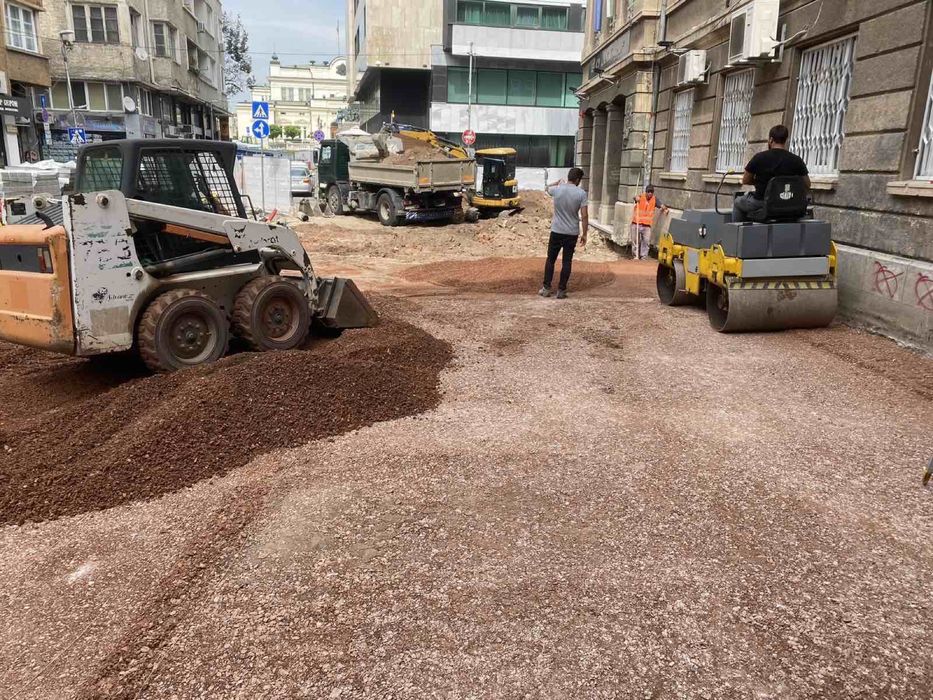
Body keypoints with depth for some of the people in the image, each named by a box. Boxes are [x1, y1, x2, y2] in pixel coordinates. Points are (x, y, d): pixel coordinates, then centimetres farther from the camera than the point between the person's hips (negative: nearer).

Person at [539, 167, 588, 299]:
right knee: (567, 262, 6)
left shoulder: (556, 189, -4)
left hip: (556, 231, 1)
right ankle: (561, 290, 7)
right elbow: (584, 215, -11)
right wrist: (584, 234, -3)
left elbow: (547, 188, 22)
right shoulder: (581, 193, -9)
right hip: (572, 233, -1)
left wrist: (558, 182, 39)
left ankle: (546, 288, 12)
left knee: (550, 259, 12)